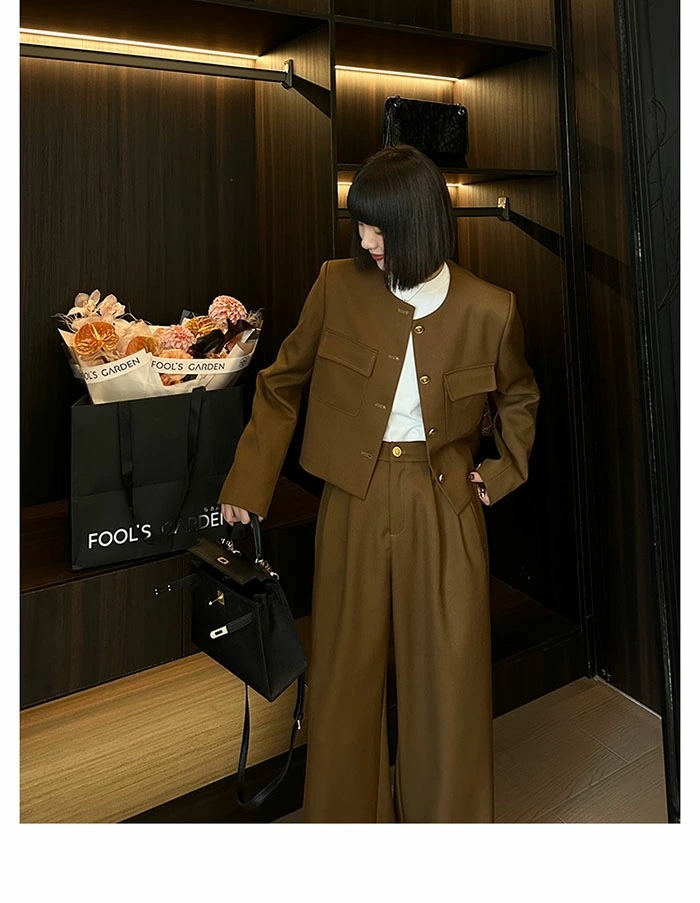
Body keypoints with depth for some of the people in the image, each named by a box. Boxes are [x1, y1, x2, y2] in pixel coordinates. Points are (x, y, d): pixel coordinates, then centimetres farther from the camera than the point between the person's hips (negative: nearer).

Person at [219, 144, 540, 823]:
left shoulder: (488, 309, -5)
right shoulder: (338, 287, -4)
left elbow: (519, 397, 14)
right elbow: (281, 386, 4)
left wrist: (505, 474, 5)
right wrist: (246, 485, 2)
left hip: (445, 508, 0)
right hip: (354, 505, 1)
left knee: (448, 676, 11)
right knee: (348, 672, 13)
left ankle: (449, 813, 38)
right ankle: (346, 812, 38)